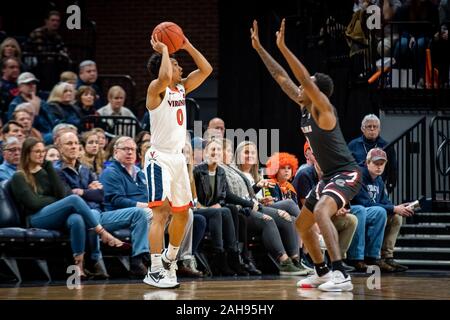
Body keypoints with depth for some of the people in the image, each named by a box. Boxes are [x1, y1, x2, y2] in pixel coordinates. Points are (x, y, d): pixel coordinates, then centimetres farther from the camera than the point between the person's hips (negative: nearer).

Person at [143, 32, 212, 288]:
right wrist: (163, 50, -20)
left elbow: (206, 69, 12)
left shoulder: (182, 88, 12)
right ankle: (155, 272, -18)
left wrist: (187, 46, 6)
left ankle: (169, 259, 34)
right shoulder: (156, 89, -10)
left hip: (178, 158, 8)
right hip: (159, 158, -8)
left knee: (182, 213, 16)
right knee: (161, 212, -16)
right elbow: (164, 78, -33)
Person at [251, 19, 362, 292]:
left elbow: (305, 79, -32)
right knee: (302, 224, 18)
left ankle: (341, 275, -38)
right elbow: (282, 77, 9)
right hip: (329, 176, 10)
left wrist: (283, 48, -36)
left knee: (321, 211, -33)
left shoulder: (323, 109, -18)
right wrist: (259, 48, 8)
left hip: (347, 174, -10)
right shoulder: (304, 106, 5)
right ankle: (322, 273, 31)